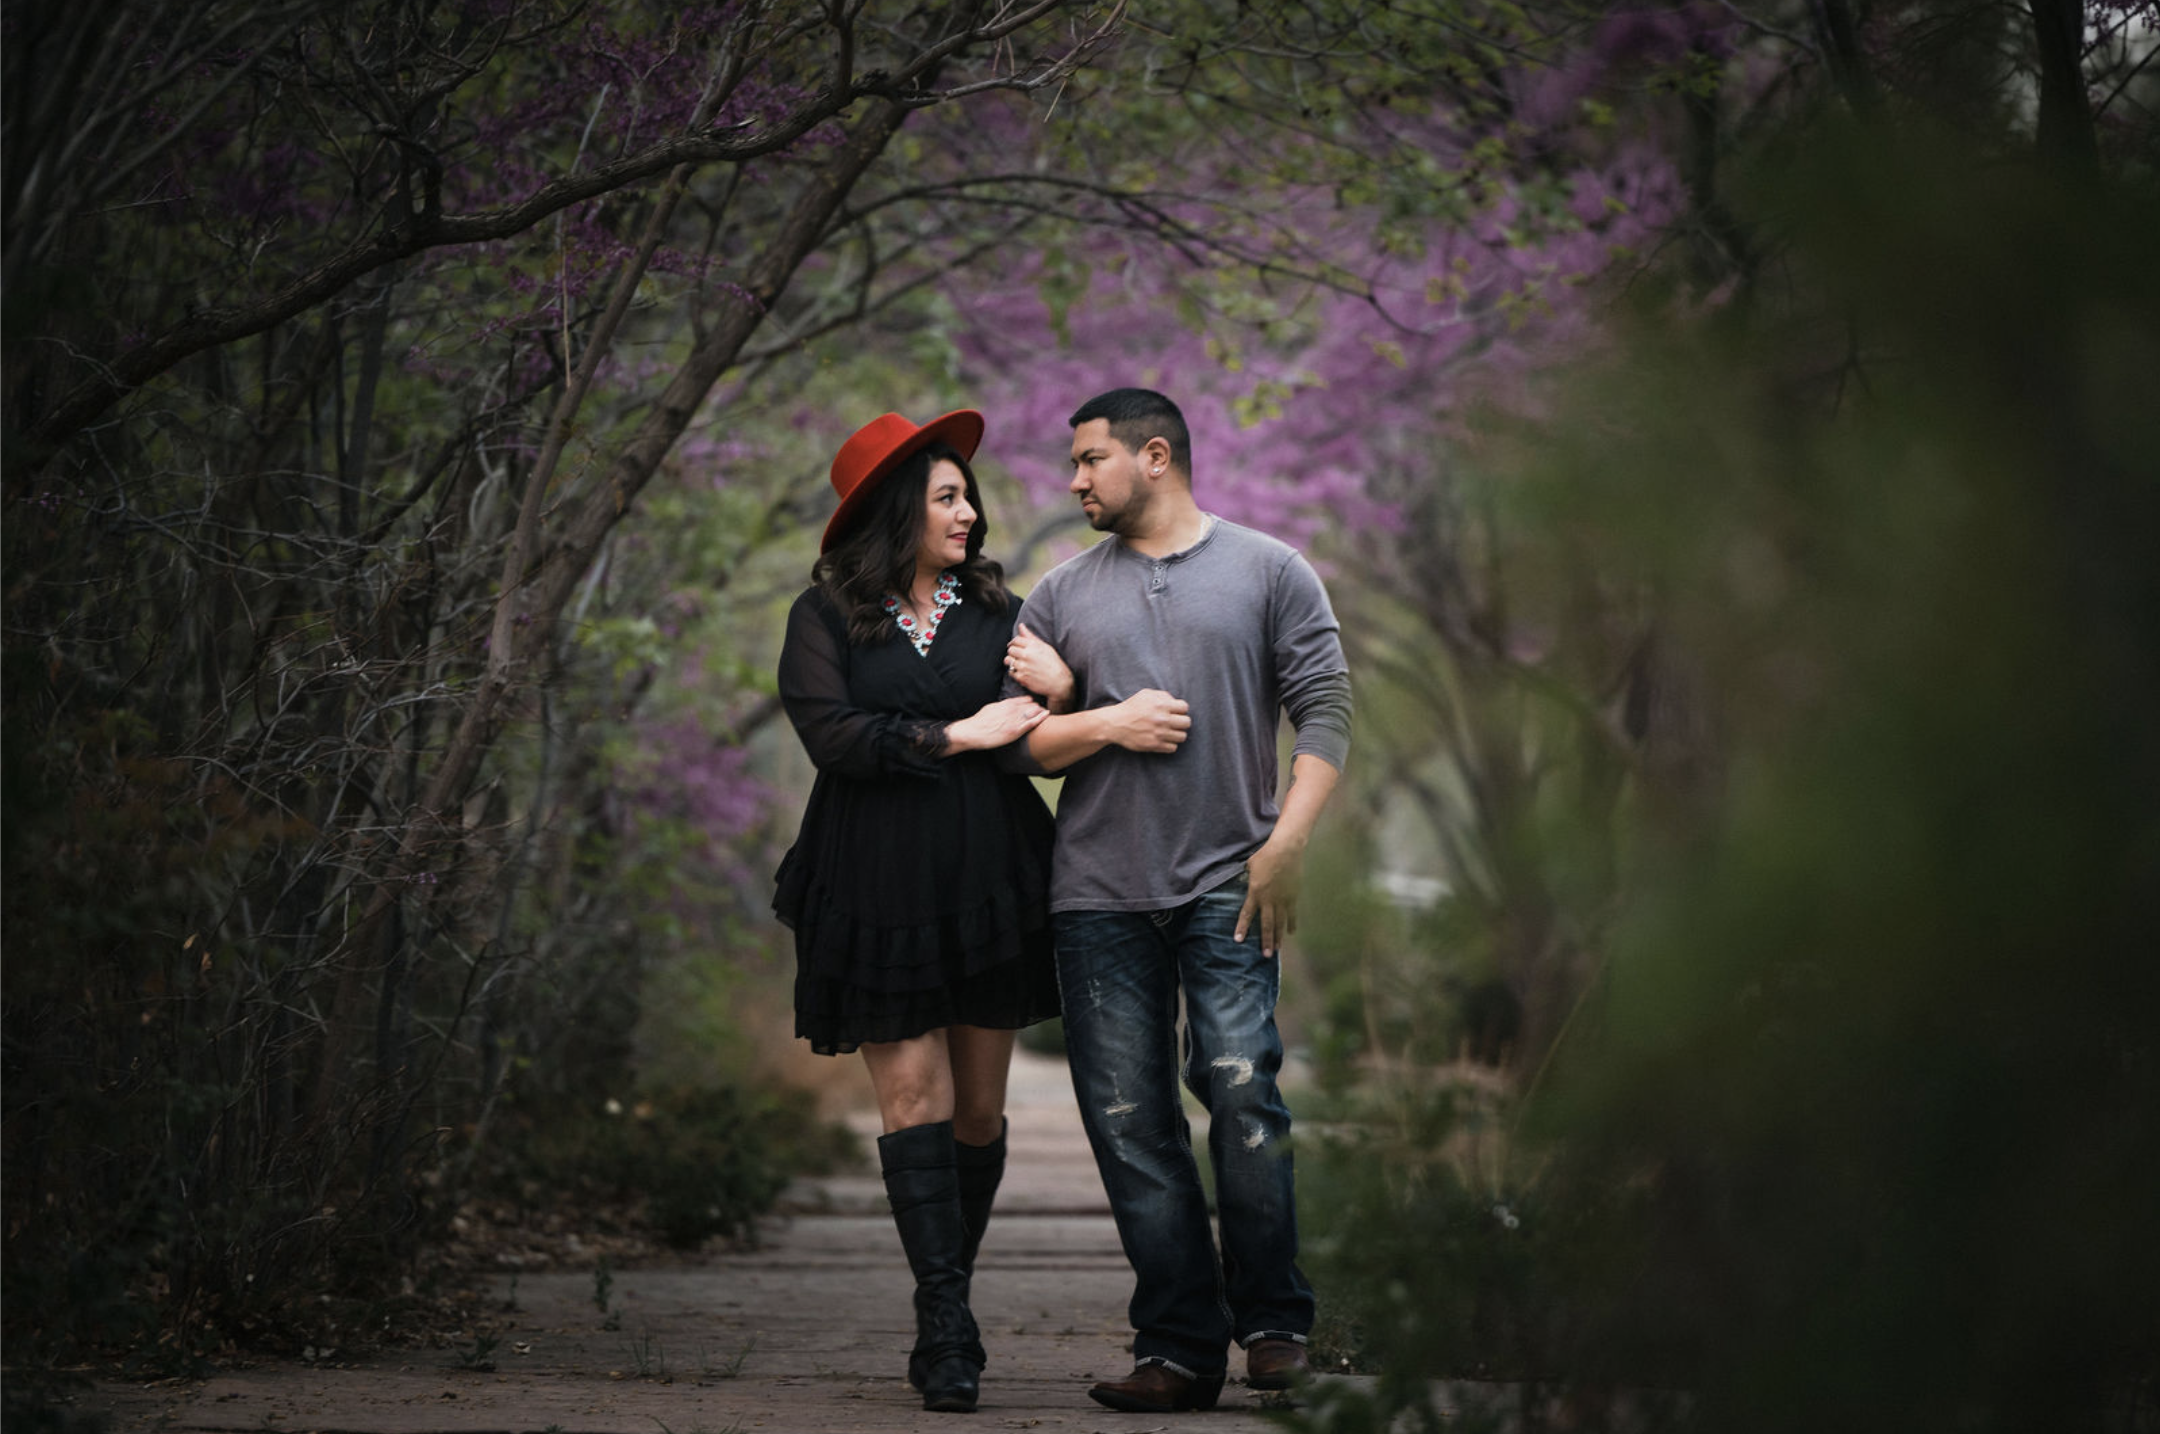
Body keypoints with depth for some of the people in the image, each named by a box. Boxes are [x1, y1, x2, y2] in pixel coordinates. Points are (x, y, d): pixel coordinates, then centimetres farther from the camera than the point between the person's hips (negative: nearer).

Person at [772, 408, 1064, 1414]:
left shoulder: (995, 611, 12)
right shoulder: (826, 616, 2)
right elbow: (830, 733, -11)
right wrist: (958, 737, -11)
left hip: (988, 885, 3)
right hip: (878, 895, -3)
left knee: (979, 1107, 3)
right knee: (912, 1099, -7)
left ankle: (946, 1309, 18)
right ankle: (946, 1330, -8)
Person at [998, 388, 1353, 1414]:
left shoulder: (1268, 571, 8)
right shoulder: (1061, 595, 16)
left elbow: (1324, 713, 1)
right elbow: (1016, 748, 13)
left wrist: (1286, 844, -9)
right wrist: (1103, 724, -6)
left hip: (1228, 884, -3)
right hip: (1098, 893, 3)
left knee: (1240, 1089, -16)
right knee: (1129, 1121, -2)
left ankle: (1272, 1322, -1)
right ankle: (1180, 1347, 3)